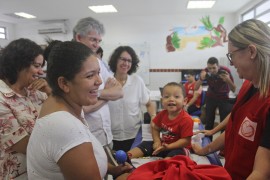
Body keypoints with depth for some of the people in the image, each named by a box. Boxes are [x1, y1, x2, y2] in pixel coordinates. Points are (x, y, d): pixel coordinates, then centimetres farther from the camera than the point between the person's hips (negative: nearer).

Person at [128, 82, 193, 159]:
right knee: (145, 144, 0)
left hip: (178, 148, -7)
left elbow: (186, 140, -24)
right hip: (163, 144, 7)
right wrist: (157, 142, -6)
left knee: (176, 154, -38)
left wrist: (168, 146, -28)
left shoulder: (186, 119, -23)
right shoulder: (162, 114, -4)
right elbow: (155, 128, 10)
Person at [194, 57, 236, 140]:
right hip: (210, 98, 1)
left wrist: (228, 80, -38)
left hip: (224, 98, -1)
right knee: (209, 123, -2)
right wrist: (201, 79, -40)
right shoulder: (205, 71, -20)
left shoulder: (225, 71, -24)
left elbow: (234, 90, -17)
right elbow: (196, 88, -20)